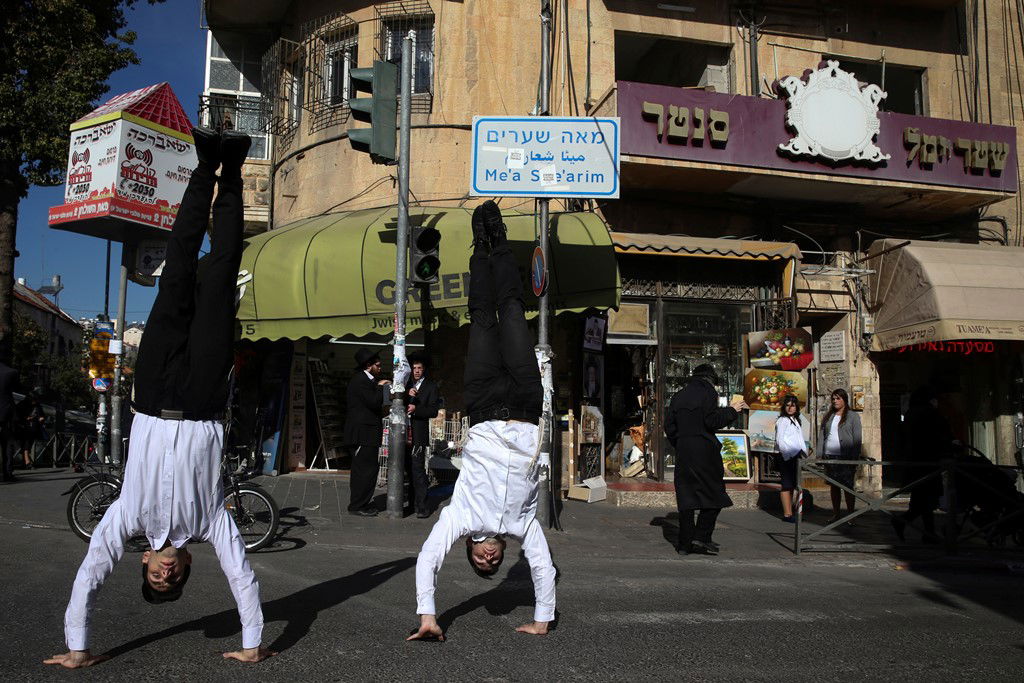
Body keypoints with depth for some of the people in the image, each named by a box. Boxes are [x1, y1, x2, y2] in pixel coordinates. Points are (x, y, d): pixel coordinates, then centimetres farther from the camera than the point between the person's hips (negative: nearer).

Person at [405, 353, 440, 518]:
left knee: (417, 468, -12)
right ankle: (413, 501, 21)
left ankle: (422, 506, -11)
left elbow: (433, 411, -4)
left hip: (419, 432, -5)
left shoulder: (431, 386, 3)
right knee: (409, 467, 10)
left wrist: (416, 409, -18)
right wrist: (407, 395, -8)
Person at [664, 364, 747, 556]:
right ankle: (701, 537, -5)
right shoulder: (708, 393, -4)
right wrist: (732, 410, -1)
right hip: (704, 451, -6)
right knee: (713, 494, 4)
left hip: (683, 452, 6)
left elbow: (669, 425, 13)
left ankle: (685, 543, 7)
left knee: (686, 496, 7)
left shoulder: (679, 395, 15)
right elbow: (712, 422, -13)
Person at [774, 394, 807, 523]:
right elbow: (780, 440, -15)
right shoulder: (782, 420, -8)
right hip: (786, 456, -9)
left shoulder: (795, 420, 18)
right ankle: (787, 514, -8)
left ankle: (789, 512, 14)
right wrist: (791, 453, -19)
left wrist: (803, 452, 9)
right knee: (787, 485, -8)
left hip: (795, 456, 9)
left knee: (792, 485, 10)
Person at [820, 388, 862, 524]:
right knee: (834, 486, 9)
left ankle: (850, 515, 6)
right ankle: (835, 514, 16)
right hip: (829, 457, 4)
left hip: (846, 457, -4)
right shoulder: (828, 417, 15)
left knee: (848, 486, -2)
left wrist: (855, 458, -9)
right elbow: (822, 436, 14)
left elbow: (857, 439, -2)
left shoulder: (853, 416, 2)